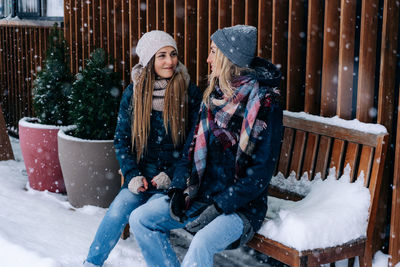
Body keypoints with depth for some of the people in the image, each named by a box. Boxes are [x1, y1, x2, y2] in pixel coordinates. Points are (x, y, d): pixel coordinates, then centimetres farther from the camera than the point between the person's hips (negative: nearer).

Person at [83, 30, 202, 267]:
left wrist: (171, 174, -10)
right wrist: (132, 174, -5)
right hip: (142, 174, 2)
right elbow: (122, 139, 9)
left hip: (175, 178, -2)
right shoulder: (133, 93, 5)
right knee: (119, 209, -23)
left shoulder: (190, 93, -3)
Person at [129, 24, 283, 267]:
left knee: (202, 244, -33)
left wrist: (219, 207, -20)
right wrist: (179, 187, 0)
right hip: (200, 195, 7)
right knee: (140, 218, -2)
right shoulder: (214, 95, 9)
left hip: (241, 204, -7)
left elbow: (261, 172, -16)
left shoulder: (265, 104, -13)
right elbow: (194, 144, 13)